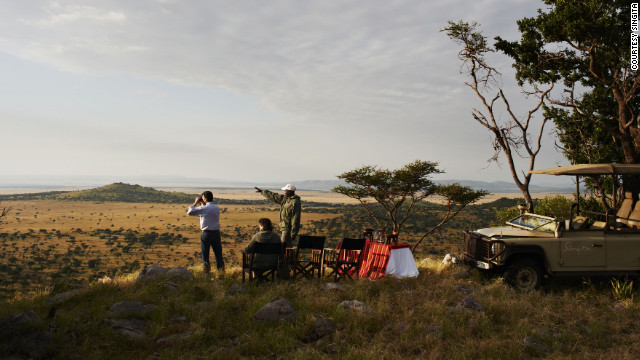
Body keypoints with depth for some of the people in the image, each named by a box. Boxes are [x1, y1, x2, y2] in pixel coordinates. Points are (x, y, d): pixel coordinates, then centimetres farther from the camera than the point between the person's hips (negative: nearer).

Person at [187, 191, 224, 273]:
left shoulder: (203, 208, -12)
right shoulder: (217, 208, 4)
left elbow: (189, 212, -4)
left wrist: (195, 202, 6)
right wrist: (202, 204, 19)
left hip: (206, 233, -4)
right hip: (216, 233, 4)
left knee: (205, 254, 8)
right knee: (218, 253, 11)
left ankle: (206, 271, 10)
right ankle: (221, 269, 13)